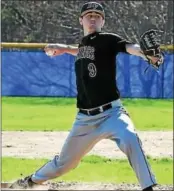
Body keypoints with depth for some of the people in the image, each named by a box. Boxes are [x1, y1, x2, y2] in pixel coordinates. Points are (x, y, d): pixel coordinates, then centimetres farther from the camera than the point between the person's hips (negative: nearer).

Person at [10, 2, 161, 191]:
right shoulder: (83, 43, 11)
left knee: (129, 138, -37)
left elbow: (130, 47, -31)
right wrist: (65, 48, 26)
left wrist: (146, 54, -51)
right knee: (65, 161, 21)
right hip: (85, 118, 6)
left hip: (110, 113, -6)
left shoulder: (106, 40, -9)